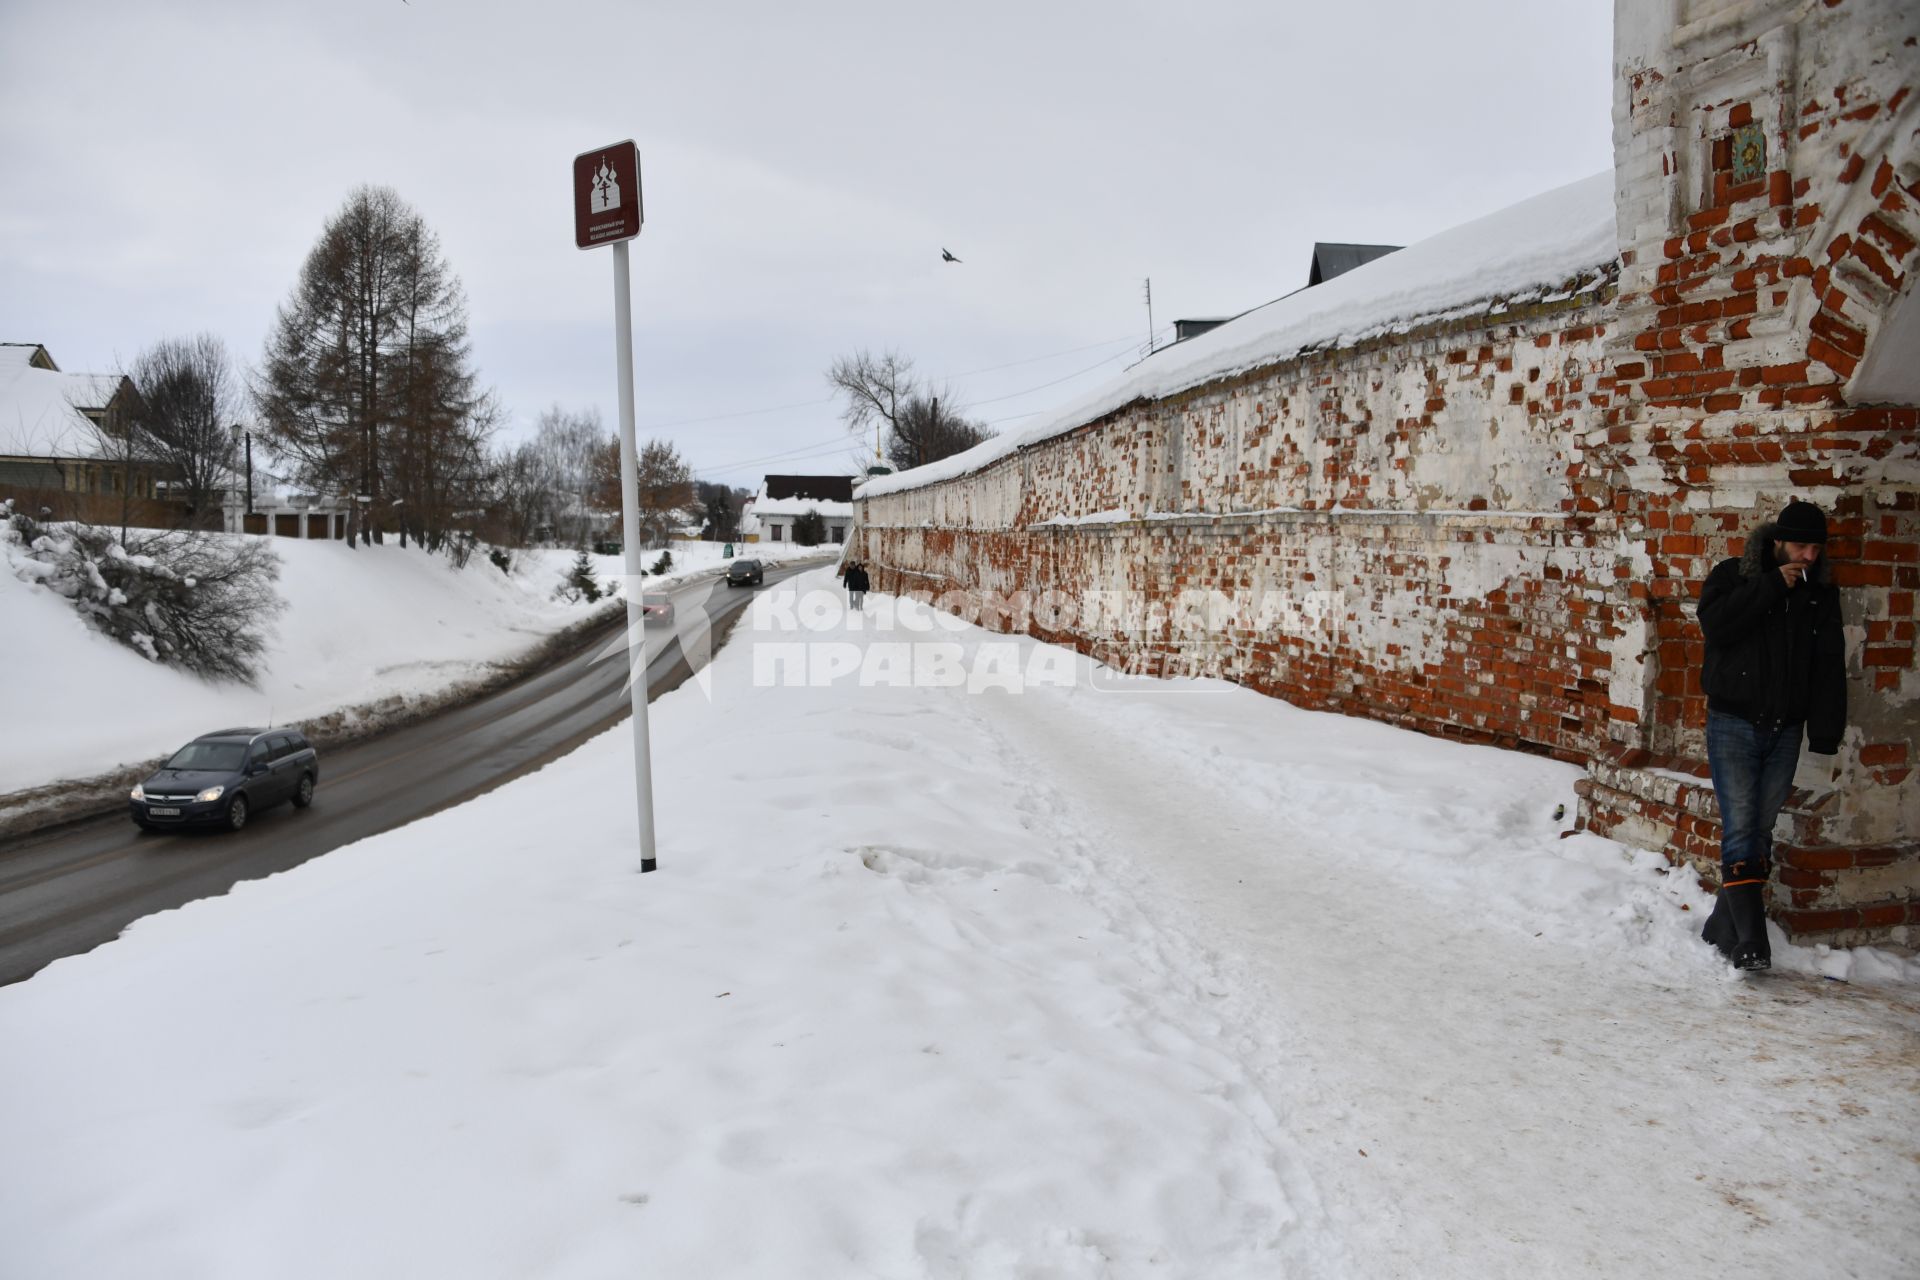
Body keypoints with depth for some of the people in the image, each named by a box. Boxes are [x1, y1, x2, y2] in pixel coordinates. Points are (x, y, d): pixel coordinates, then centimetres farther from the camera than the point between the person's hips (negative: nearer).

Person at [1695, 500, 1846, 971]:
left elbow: (1830, 665, 7)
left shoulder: (1822, 592, 8)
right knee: (1740, 831, -10)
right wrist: (1772, 586, -17)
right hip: (1733, 723, -4)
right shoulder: (1733, 575, -1)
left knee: (1759, 832, 7)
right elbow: (1715, 625, -19)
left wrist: (1826, 732, 0)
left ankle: (1722, 929, 17)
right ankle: (1751, 941, -12)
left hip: (1785, 730, 4)